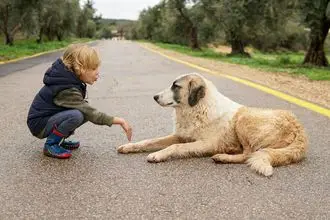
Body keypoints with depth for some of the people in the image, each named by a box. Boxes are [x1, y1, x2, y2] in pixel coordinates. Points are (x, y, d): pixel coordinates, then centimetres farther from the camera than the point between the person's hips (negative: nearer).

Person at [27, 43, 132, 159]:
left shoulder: (67, 78, -3)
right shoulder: (67, 91, -28)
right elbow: (90, 114, -30)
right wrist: (118, 120, -28)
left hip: (51, 116, 9)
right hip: (39, 124, -9)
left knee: (84, 112, -1)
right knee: (76, 115, -31)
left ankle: (59, 140, 9)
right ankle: (51, 145, -12)